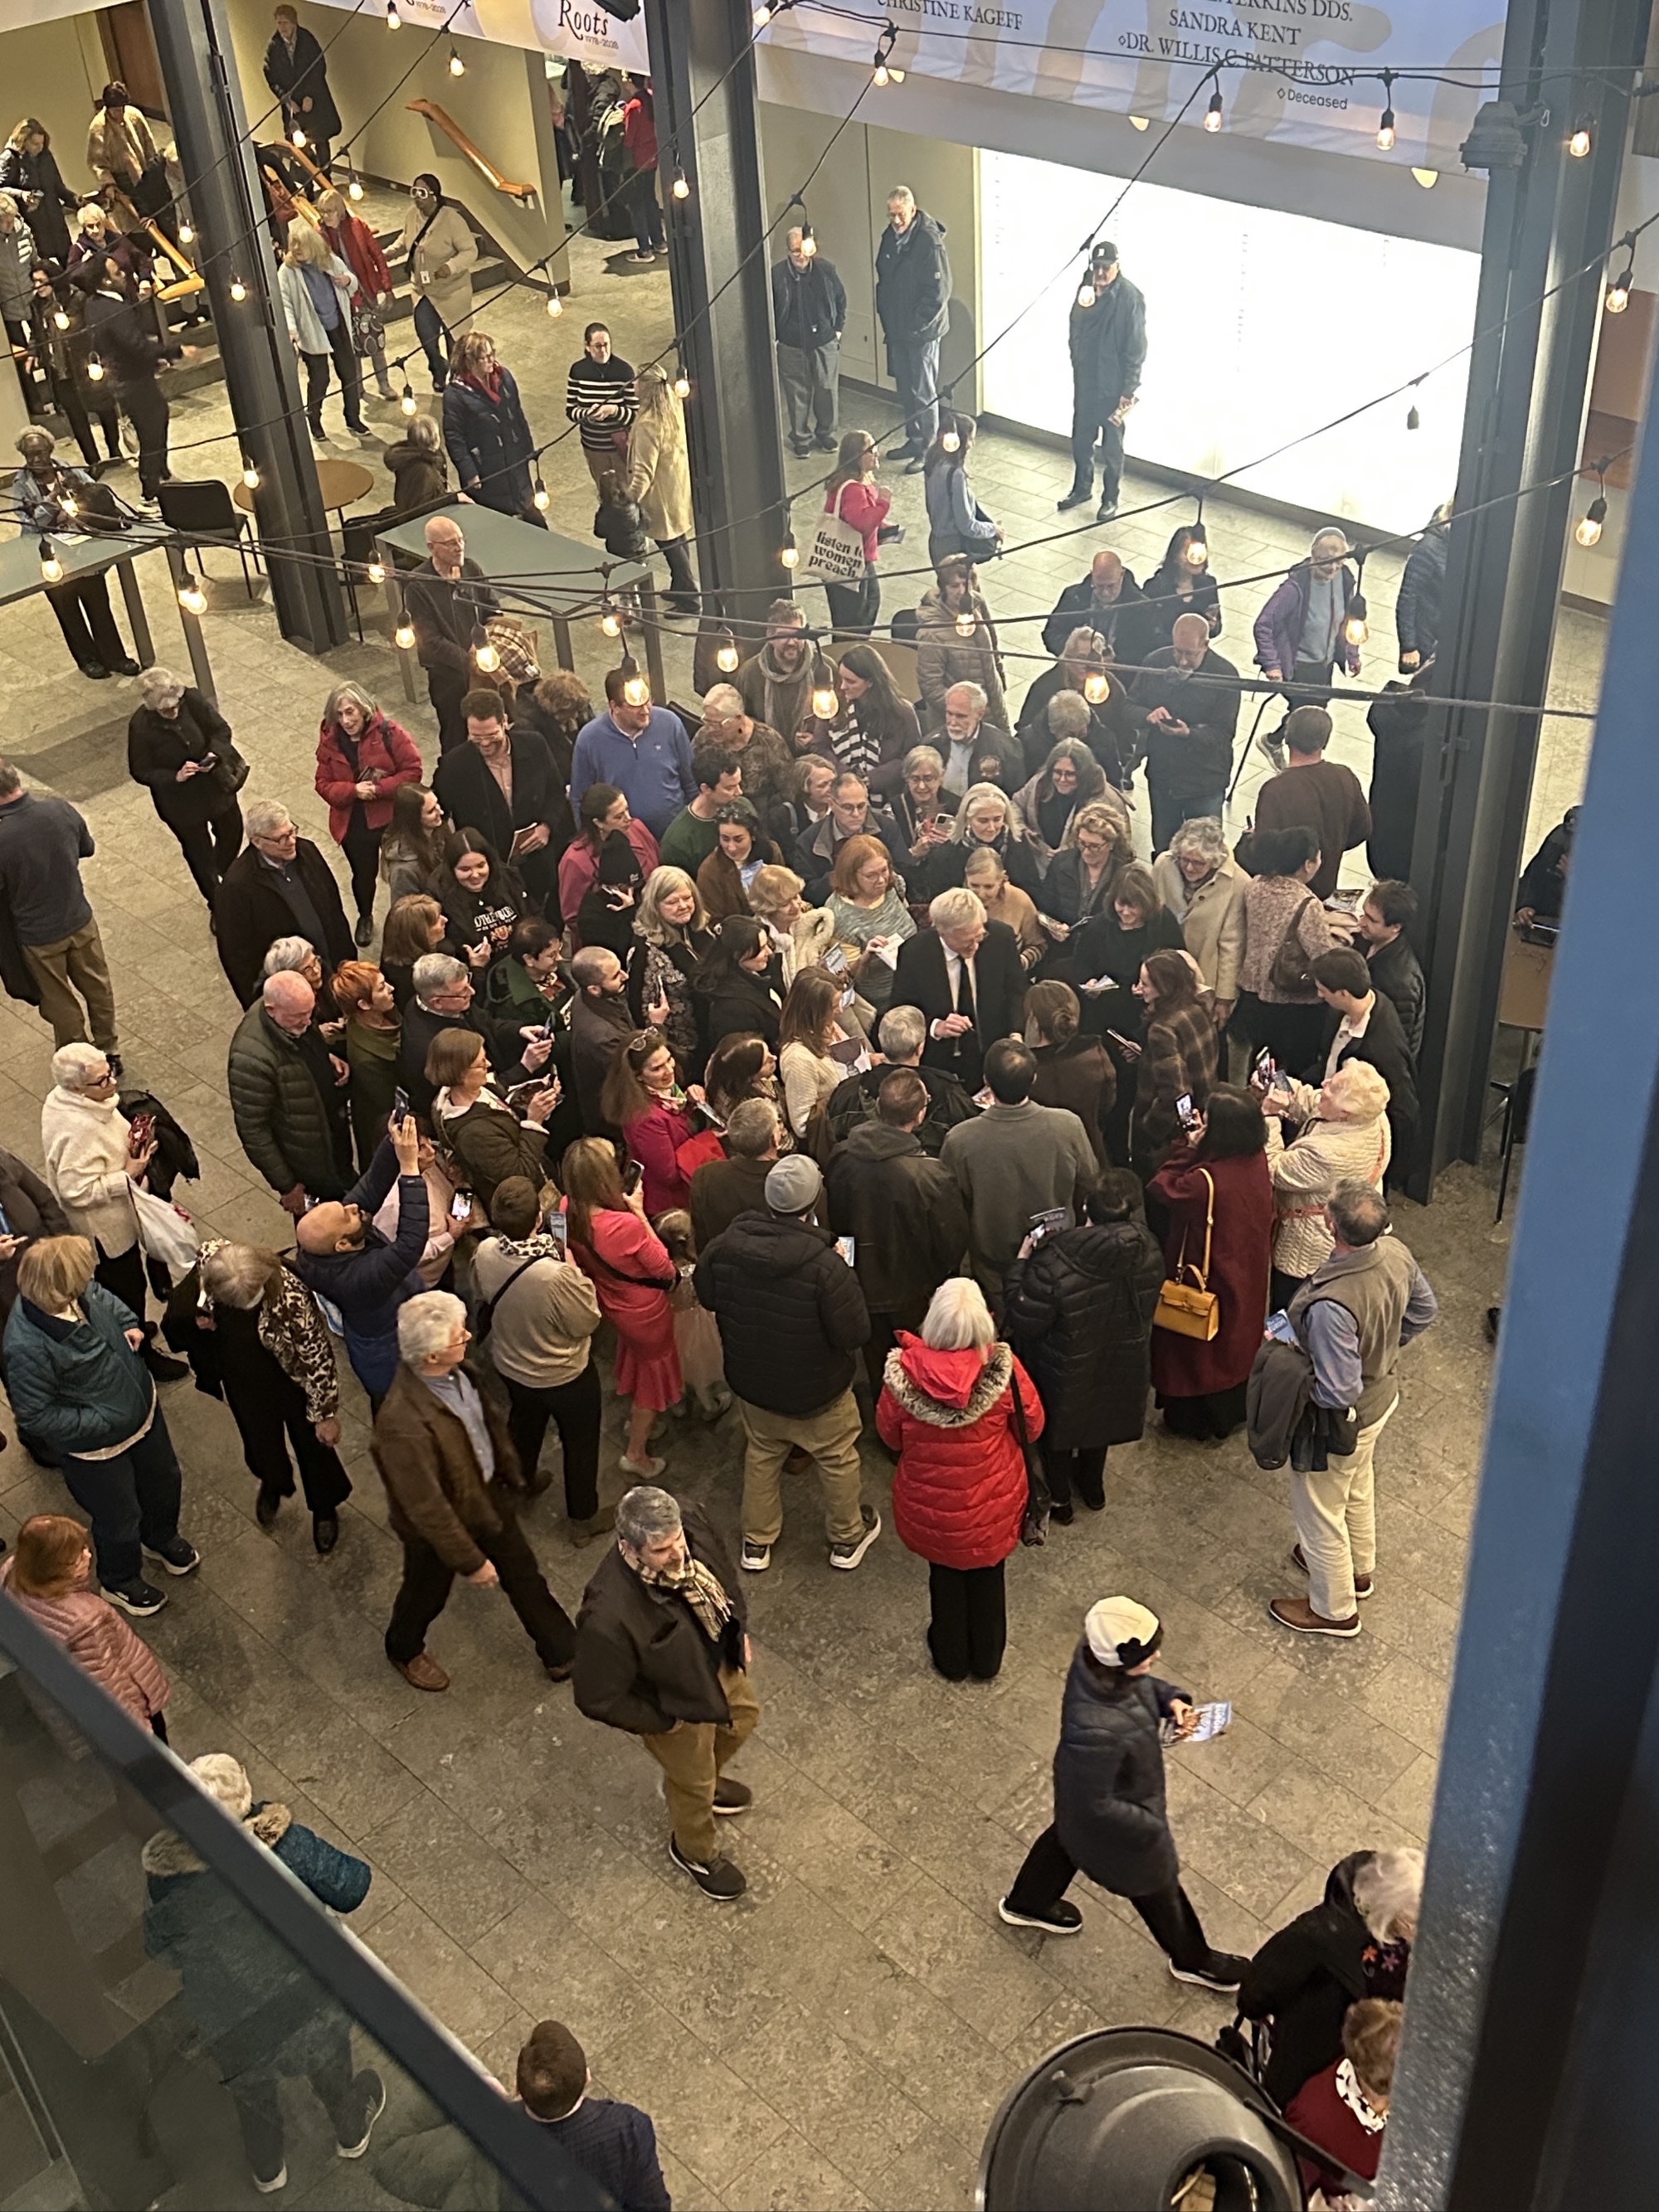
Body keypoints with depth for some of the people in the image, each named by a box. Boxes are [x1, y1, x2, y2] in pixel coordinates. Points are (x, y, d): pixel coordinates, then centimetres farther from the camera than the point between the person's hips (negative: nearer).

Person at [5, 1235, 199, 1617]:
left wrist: (131, 1326, -9)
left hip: (142, 1408, 7)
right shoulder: (26, 1347, -39)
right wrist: (100, 1422, -27)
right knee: (120, 1519, 18)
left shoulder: (81, 1293, -19)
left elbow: (108, 1302, 7)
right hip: (96, 1447, -7)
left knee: (165, 1481, 30)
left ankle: (161, 1539, 62)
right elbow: (35, 1416, -28)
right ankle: (120, 1583, 50)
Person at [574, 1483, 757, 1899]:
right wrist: (662, 1723, -16)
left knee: (743, 1717, 33)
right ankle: (695, 1852, 57)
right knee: (693, 1782, 23)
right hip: (678, 1705, -5)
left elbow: (722, 1571, -2)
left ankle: (706, 1781, 66)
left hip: (719, 1659, 6)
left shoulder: (690, 1525, -28)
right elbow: (598, 1700, -29)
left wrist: (740, 1629, 6)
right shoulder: (609, 1617, -46)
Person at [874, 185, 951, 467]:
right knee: (905, 388, 17)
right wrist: (883, 311, 10)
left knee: (924, 392, 0)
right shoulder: (890, 236, 4)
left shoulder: (929, 240, -20)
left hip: (922, 331, -8)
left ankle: (928, 450, 9)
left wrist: (917, 325, -18)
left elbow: (939, 291, -20)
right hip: (897, 327, 8)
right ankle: (914, 440, 31)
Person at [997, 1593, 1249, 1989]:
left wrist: (1170, 1699, -19)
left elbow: (1142, 1685, -2)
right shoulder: (1096, 1732, -48)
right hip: (1113, 1823, -7)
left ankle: (1026, 1904, 66)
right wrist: (1150, 1825, -18)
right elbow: (1097, 1805, -31)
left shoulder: (1096, 1659, -27)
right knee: (1156, 1886, 22)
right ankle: (1191, 1959, 54)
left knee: (1068, 1835, 36)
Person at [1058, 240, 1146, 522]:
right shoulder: (1087, 289, 2)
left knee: (1112, 446, 6)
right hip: (1084, 380, 6)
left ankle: (1110, 499, 20)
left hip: (1112, 385, -6)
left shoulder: (1130, 297, -17)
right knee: (1080, 438, 18)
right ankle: (1081, 488, 37)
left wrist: (1129, 390, -17)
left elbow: (1136, 347, -16)